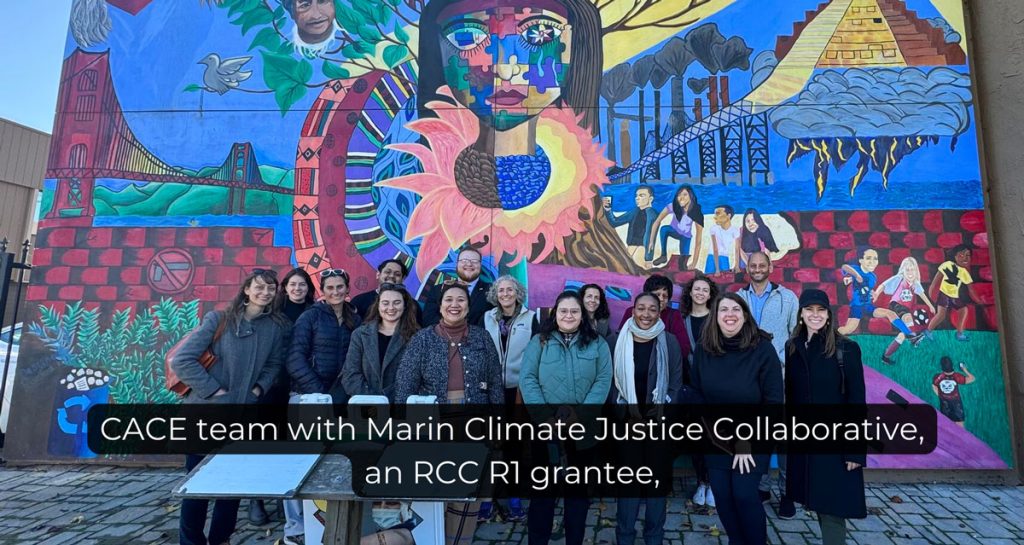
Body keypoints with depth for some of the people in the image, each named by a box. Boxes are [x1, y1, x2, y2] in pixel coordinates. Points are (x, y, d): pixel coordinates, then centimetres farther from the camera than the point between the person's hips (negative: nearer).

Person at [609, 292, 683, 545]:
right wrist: (626, 410, -8)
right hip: (628, 420, 0)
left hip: (660, 420, 0)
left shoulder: (669, 341, -4)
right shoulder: (619, 341, -4)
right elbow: (612, 381, 0)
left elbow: (676, 381, 0)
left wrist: (662, 410, -11)